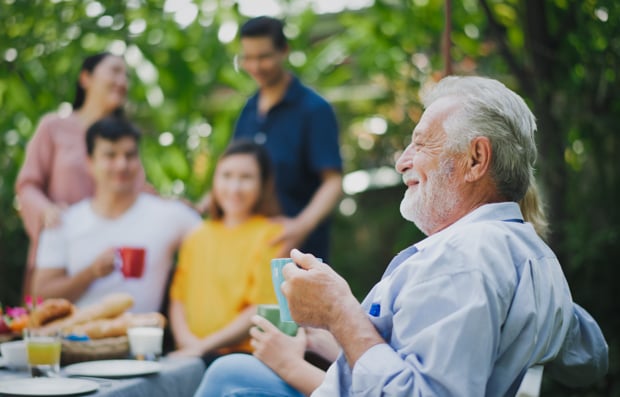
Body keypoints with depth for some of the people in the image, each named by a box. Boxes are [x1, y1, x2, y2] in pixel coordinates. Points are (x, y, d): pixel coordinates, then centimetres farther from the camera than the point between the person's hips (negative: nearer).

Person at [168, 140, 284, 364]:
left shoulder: (272, 234, 3)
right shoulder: (197, 236, 20)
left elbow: (263, 310, -4)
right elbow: (178, 298, 15)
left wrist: (204, 346, -8)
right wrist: (187, 340, -5)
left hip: (244, 354, -4)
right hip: (191, 354, 4)